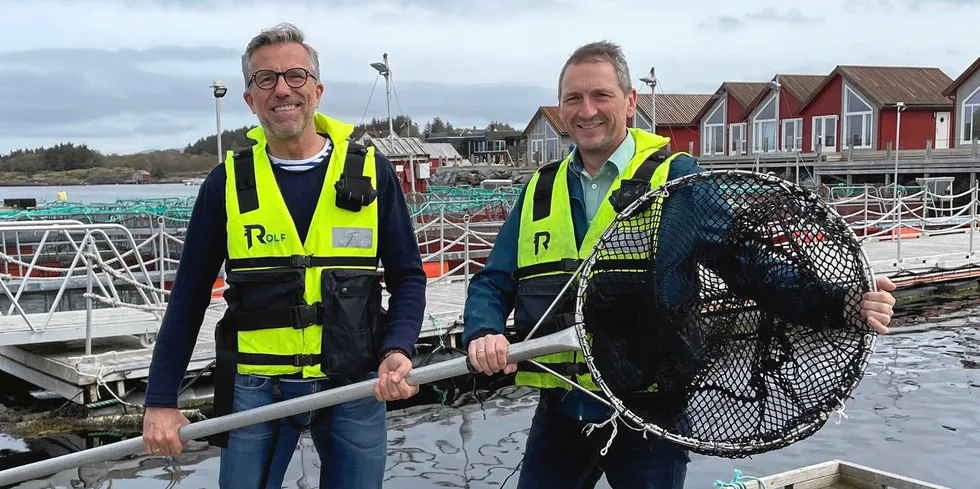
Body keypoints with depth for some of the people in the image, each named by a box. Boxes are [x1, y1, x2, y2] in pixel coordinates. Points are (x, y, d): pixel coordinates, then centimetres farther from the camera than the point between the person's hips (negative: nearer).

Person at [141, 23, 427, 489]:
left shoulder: (370, 171, 0)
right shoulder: (228, 181, 1)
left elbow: (407, 276, 4)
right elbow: (189, 296, 5)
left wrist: (398, 351, -13)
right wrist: (161, 399, 2)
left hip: (356, 386, 1)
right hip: (256, 387, 0)